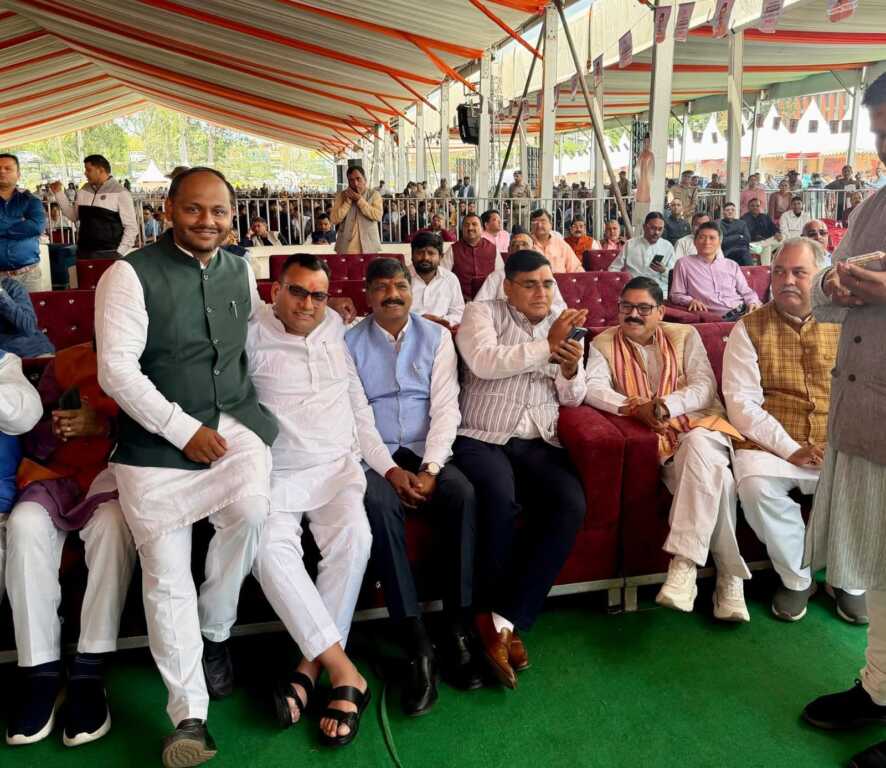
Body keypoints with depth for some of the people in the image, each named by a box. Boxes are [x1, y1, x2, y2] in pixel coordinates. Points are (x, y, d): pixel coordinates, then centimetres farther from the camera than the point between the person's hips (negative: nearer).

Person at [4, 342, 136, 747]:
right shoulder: (65, 363, 9)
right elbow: (34, 444, 9)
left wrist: (104, 426, -20)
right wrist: (55, 427, -13)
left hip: (118, 476, -2)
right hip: (59, 477, 3)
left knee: (114, 523, -36)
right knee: (25, 523, -30)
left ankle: (88, 669, -30)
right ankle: (40, 669, -23)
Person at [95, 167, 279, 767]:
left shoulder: (241, 270, 11)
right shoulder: (131, 275, -6)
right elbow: (116, 370, -12)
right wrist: (184, 430, -14)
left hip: (236, 421, 3)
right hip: (157, 437, -3)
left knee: (251, 509, -25)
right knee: (166, 574, -4)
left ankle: (215, 631, 5)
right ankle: (189, 716, 12)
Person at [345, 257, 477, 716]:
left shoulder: (436, 337, 9)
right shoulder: (349, 342, 5)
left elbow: (446, 407, 0)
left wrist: (430, 468, -14)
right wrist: (390, 470, -15)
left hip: (427, 452, 2)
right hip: (374, 455, -1)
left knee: (462, 494, -29)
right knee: (378, 504, -33)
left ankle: (457, 633, -22)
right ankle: (417, 647, -30)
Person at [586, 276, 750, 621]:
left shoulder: (684, 336, 14)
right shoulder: (604, 343, 13)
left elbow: (705, 386, 1)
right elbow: (593, 388, -4)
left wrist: (667, 405, -19)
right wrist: (637, 408, -21)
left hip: (697, 423, 1)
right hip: (653, 436, -1)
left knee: (698, 447, -36)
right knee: (714, 476, -29)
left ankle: (684, 564, -36)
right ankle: (729, 574, -21)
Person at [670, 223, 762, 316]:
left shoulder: (732, 265, 23)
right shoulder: (684, 264, 12)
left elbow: (746, 292, 22)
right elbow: (676, 295, 9)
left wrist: (753, 302, 0)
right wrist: (691, 301, -12)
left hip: (741, 312, 4)